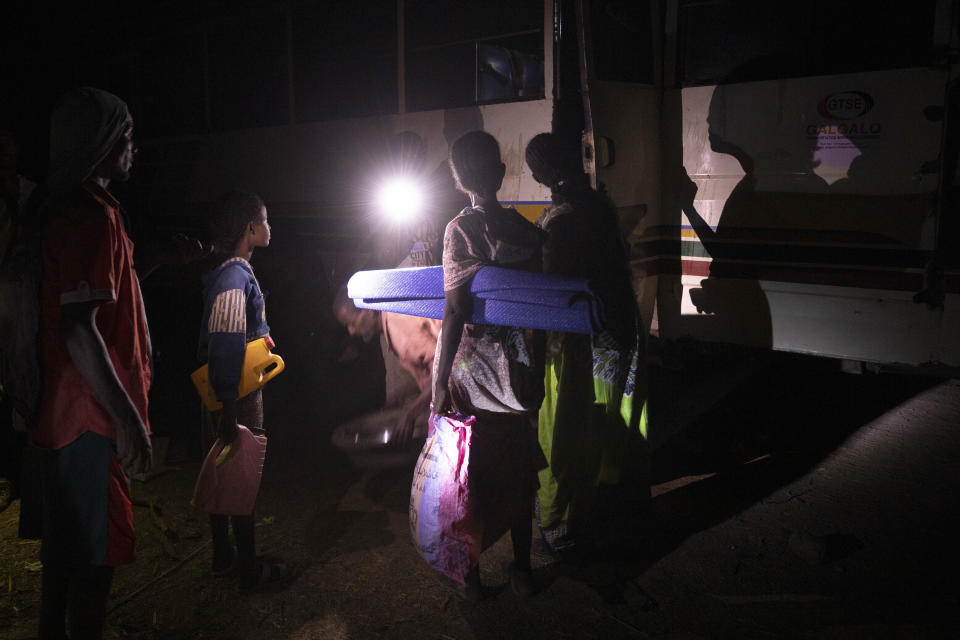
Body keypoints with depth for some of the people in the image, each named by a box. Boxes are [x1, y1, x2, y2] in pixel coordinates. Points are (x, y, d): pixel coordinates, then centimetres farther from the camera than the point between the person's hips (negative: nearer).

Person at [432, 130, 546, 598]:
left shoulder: (461, 229, -14)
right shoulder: (525, 228, -1)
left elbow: (455, 310, -19)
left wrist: (440, 382, -14)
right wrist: (535, 366, 14)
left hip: (472, 368, -4)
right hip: (518, 366, 4)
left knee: (472, 472, 10)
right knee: (519, 470, 16)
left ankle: (472, 574, 24)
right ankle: (522, 569, 29)